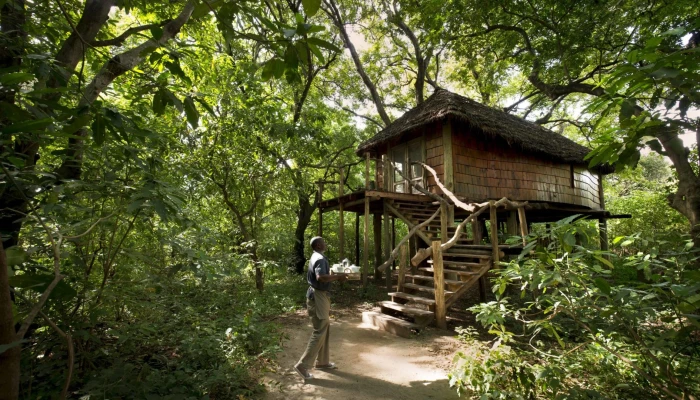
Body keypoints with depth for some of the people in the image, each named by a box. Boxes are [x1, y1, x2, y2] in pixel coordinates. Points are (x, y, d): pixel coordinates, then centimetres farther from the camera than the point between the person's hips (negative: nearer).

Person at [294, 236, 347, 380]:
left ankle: (322, 362, 30)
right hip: (318, 296, -11)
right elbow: (321, 277, -35)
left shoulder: (316, 257, 14)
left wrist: (335, 276, 11)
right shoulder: (320, 258, -19)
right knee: (319, 332, -4)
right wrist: (337, 277, -25)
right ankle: (302, 366, 3)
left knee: (325, 329, 18)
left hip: (319, 295, 11)